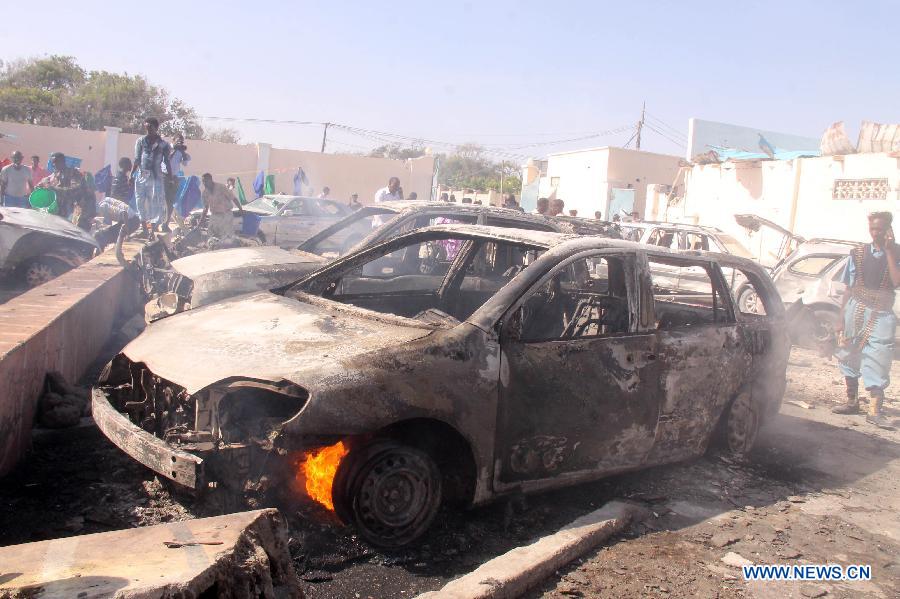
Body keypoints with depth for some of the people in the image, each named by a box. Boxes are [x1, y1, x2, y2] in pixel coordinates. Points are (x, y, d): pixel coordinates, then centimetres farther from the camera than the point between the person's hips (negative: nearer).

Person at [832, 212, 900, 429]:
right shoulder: (858, 253, 6)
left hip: (881, 315, -3)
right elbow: (848, 288, 7)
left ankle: (875, 411, -10)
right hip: (855, 310, 3)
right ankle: (852, 402, 24)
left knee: (877, 361, -10)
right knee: (849, 356, 10)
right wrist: (841, 319, 4)